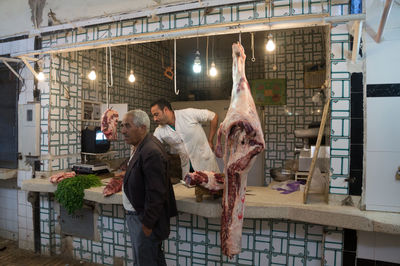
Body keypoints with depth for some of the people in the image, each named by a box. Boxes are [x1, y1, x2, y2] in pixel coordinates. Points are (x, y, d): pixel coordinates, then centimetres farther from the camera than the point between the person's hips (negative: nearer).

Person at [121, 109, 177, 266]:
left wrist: (147, 224, -21)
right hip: (134, 215, 10)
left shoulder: (151, 152, -27)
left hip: (143, 219, -10)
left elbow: (156, 194, -27)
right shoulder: (140, 147, 6)